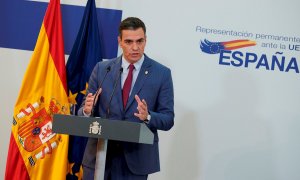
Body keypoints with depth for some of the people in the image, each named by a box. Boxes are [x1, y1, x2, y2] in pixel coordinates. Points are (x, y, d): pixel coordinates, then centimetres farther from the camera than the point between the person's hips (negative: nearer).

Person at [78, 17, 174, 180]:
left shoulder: (161, 74, -1)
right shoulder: (101, 69, 4)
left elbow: (168, 119, -3)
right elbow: (84, 111, 6)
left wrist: (148, 116, -23)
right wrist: (87, 110, -18)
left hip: (136, 159, -1)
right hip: (99, 155, 2)